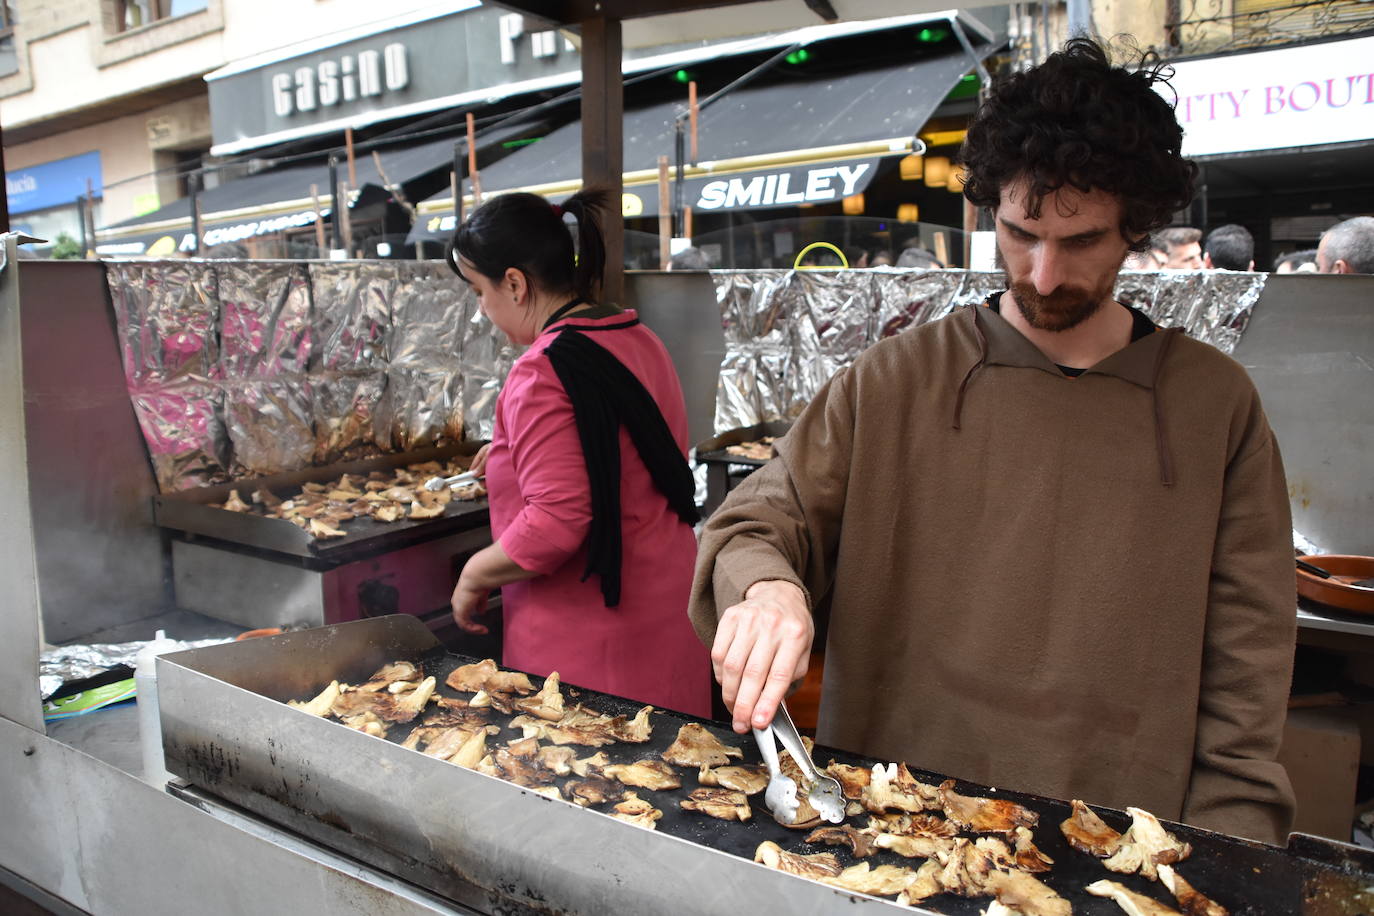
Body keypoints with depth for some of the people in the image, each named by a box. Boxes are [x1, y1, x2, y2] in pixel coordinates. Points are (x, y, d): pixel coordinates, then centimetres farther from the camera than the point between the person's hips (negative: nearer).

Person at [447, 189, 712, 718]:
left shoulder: (544, 372, -21)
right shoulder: (637, 337, 7)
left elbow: (555, 523, -26)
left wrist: (473, 577, -10)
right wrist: (514, 450, 27)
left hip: (587, 632, -9)